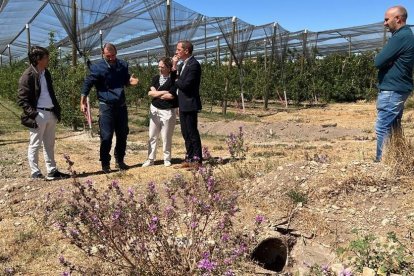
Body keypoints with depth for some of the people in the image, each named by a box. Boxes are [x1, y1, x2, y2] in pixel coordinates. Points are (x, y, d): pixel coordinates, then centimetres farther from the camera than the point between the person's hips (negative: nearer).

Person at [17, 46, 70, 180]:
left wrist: (57, 109, 14)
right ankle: (35, 173, 12)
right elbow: (22, 99, -12)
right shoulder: (28, 76, -11)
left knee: (49, 145, 13)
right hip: (38, 115, -8)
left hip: (51, 113, 8)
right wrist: (33, 113, -21)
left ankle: (52, 171, 21)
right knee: (35, 145, 3)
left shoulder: (46, 73, 13)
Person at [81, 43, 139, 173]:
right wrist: (83, 102, -9)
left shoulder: (123, 65, 4)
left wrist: (130, 81, -4)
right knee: (106, 136, -4)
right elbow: (87, 84, -4)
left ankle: (119, 160, 26)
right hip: (106, 106, -4)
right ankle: (105, 163, 11)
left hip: (121, 105, 5)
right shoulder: (97, 68, -8)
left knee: (122, 134, 10)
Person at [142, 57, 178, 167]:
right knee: (152, 136, 7)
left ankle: (167, 159, 17)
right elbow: (150, 92, -2)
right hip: (155, 109, 5)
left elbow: (171, 96, -19)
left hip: (168, 111, -5)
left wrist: (156, 94, -6)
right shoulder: (156, 78, 10)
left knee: (166, 137, 2)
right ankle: (150, 159, 15)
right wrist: (164, 92, -12)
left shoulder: (174, 79, -8)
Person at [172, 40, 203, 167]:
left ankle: (196, 160, 5)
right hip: (183, 104, 9)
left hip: (189, 104, -9)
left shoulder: (194, 65, -15)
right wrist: (174, 66, 0)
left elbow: (185, 84, -22)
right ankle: (189, 159, 22)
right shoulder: (183, 64, 15)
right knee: (186, 133, 13)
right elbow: (174, 79, 11)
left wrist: (176, 80, -4)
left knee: (192, 133, -3)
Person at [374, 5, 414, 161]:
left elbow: (378, 62, -18)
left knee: (383, 128, -6)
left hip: (392, 90, -10)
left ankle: (382, 161, -1)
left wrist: (386, 60, 0)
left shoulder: (400, 37, -17)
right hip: (398, 89, 10)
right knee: (394, 127, 14)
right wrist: (387, 60, -2)